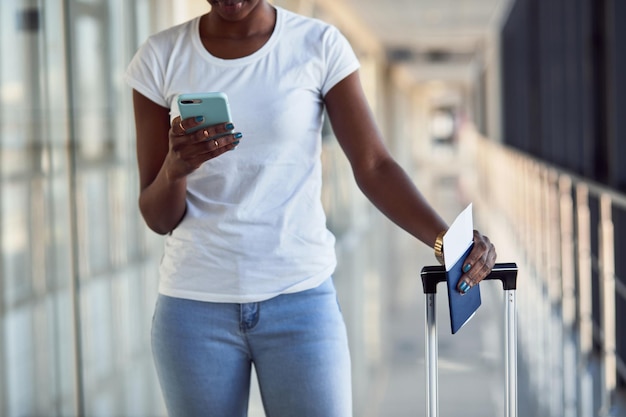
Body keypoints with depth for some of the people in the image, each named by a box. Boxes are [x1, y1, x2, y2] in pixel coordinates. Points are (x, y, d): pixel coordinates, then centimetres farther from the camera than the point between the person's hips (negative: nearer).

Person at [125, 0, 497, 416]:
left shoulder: (320, 45, -2)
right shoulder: (161, 58, 1)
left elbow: (373, 166, -5)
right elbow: (158, 218, 2)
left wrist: (446, 238, -20)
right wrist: (176, 167, -20)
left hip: (301, 299, -1)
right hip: (195, 304, 1)